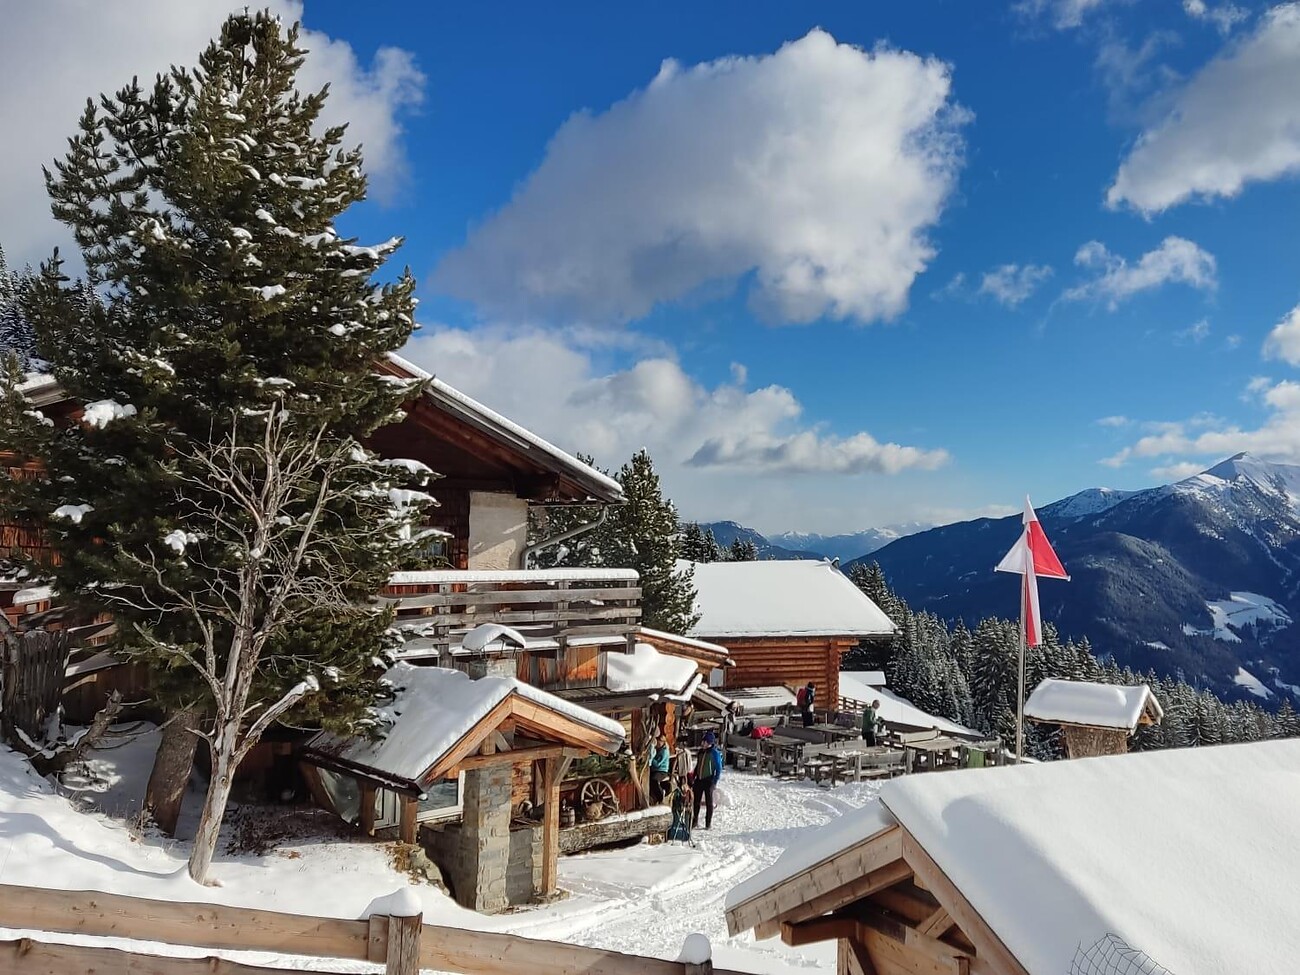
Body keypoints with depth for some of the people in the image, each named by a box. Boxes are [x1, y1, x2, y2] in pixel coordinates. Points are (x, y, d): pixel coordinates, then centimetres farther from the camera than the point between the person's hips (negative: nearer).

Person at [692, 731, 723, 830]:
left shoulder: (715, 753, -9)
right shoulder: (701, 751, 9)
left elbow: (719, 768, -8)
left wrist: (715, 781, -15)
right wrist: (693, 778, 16)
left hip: (708, 780, -6)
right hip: (699, 779, 6)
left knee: (709, 802, 4)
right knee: (696, 801, 6)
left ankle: (709, 823, 12)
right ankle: (695, 822, 14)